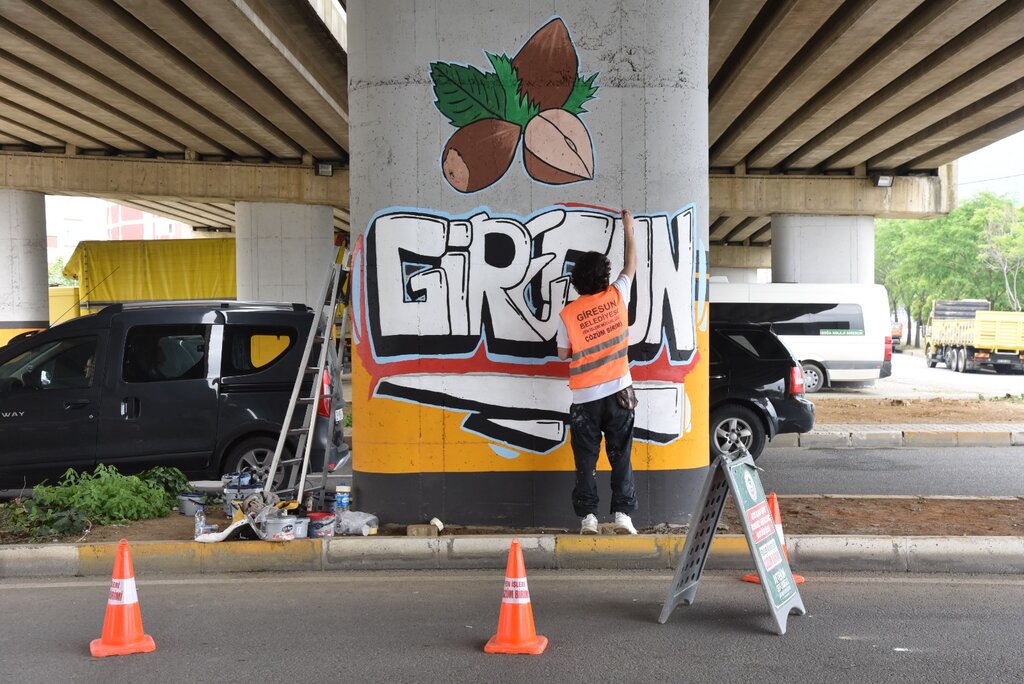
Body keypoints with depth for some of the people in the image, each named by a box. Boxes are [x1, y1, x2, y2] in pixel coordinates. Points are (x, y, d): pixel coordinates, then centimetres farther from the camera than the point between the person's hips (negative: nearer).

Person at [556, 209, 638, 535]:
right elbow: (631, 266, 14)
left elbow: (563, 354, 3)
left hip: (585, 398, -1)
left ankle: (587, 517, 5)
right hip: (618, 391, 1)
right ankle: (622, 514, 3)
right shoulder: (616, 297, -4)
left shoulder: (568, 314, -7)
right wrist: (628, 230, 25)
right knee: (621, 457, 7)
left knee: (586, 461, 6)